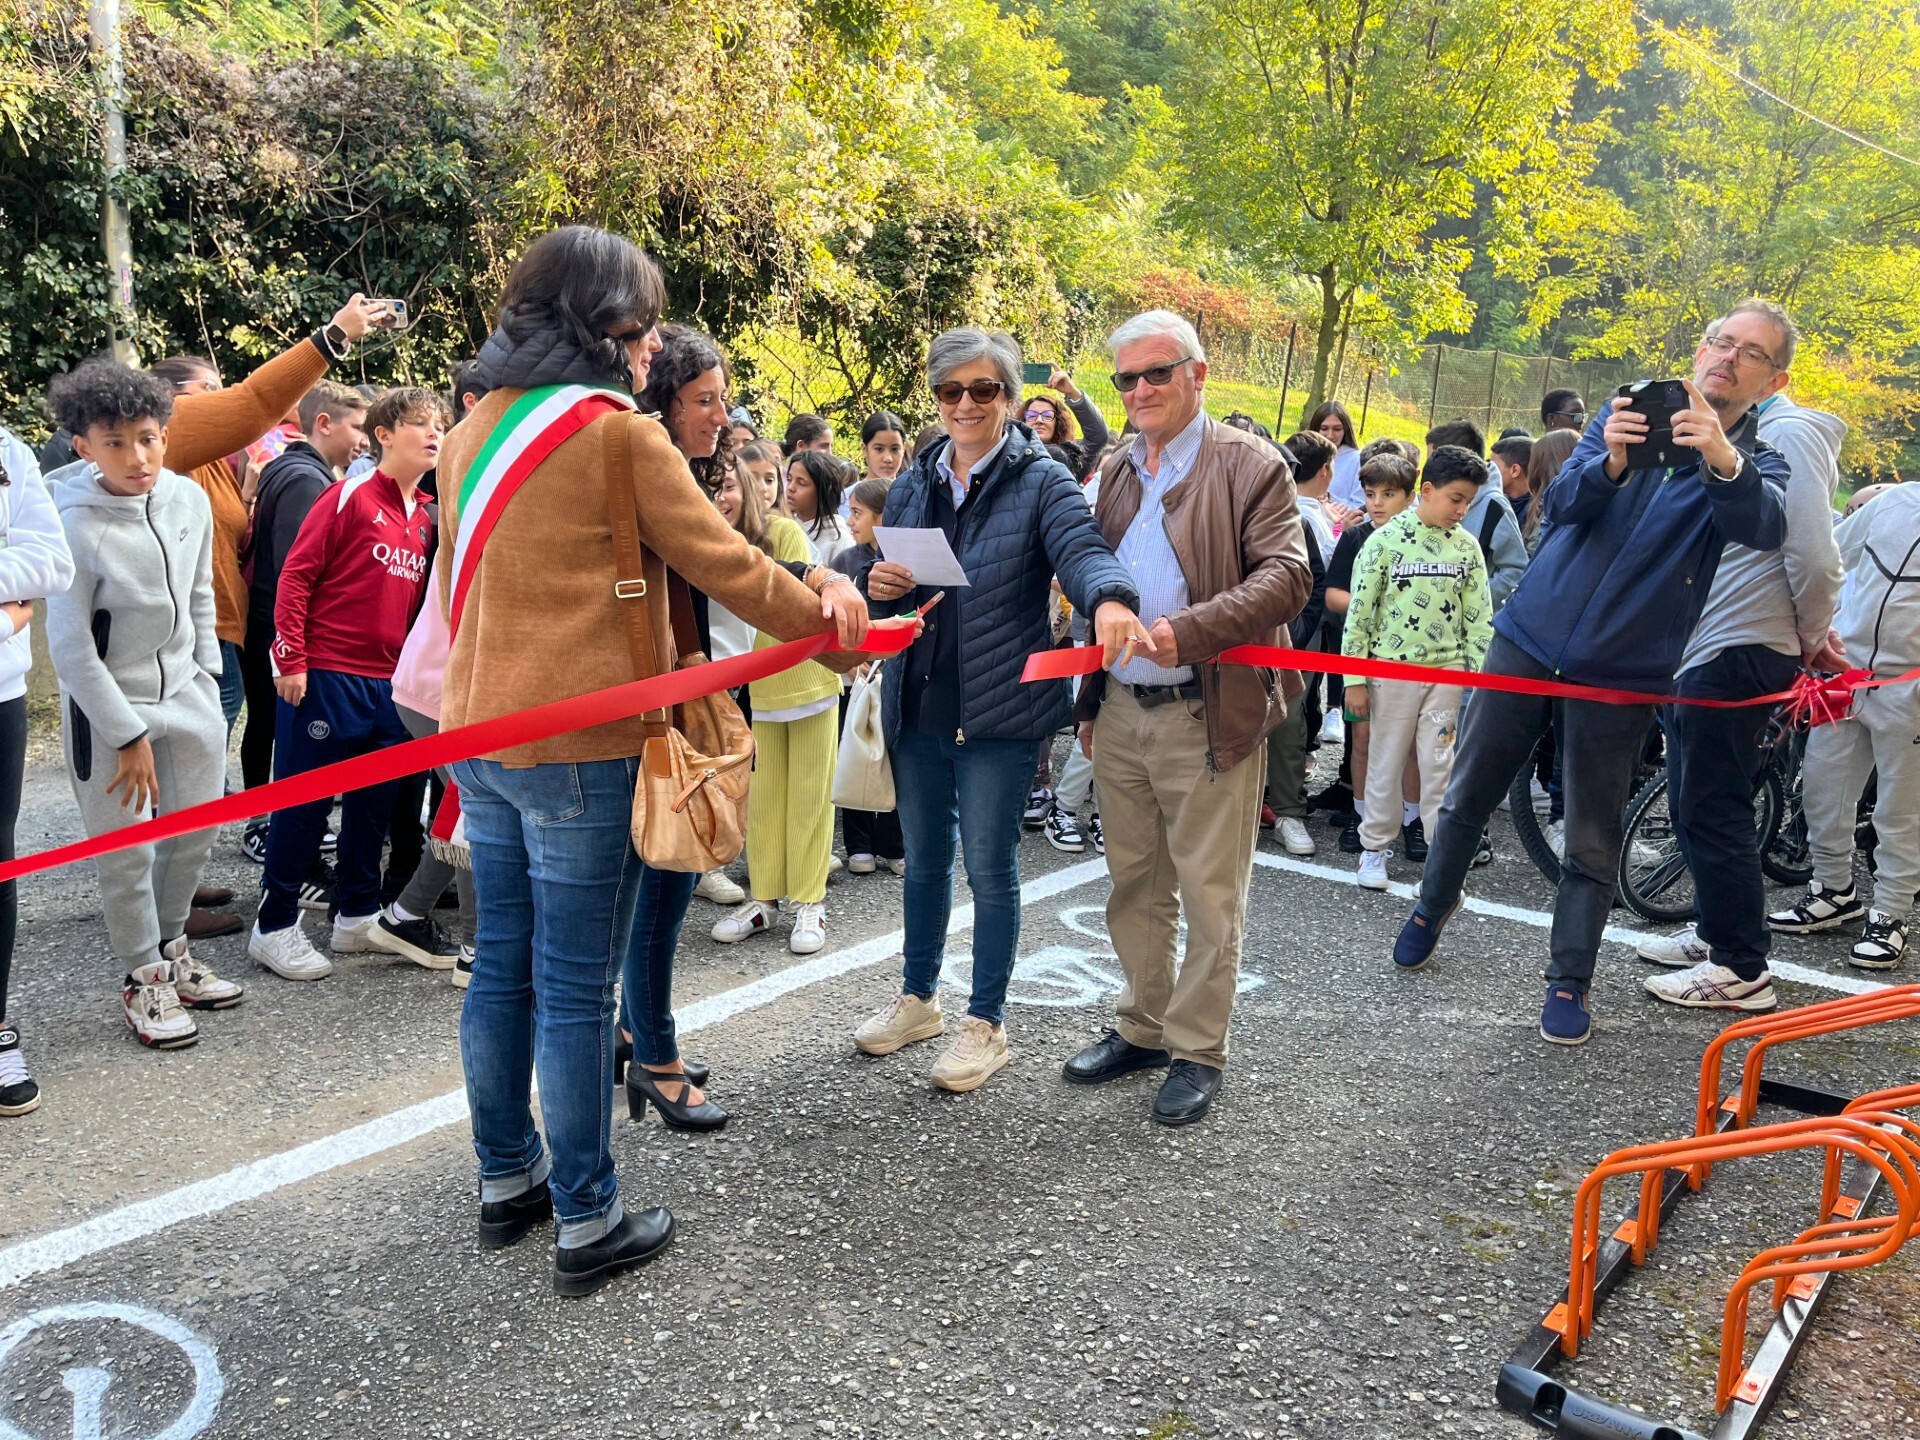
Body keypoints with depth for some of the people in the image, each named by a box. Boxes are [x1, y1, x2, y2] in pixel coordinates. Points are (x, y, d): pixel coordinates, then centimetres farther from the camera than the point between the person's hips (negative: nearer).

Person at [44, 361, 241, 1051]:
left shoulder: (190, 499, -4)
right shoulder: (77, 526, -21)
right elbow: (70, 646, -16)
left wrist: (207, 676, 11)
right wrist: (127, 735, -14)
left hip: (186, 691, 6)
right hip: (107, 706, -5)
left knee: (196, 831, 14)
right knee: (126, 851, 1)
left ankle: (172, 951, 36)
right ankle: (143, 979, 21)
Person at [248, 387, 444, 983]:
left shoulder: (426, 519, 10)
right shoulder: (351, 497, -9)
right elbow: (296, 575, -10)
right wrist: (291, 660, -13)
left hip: (390, 682, 7)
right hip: (327, 676, -7)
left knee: (374, 803, 13)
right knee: (305, 801, 2)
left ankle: (358, 917, 26)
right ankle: (275, 925, 14)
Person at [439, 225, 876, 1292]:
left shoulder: (476, 430, 11)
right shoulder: (621, 433, -11)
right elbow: (725, 563, -9)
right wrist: (834, 632, 4)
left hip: (480, 733, 8)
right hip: (580, 746, -8)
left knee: (502, 967, 16)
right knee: (576, 989, 1)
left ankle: (507, 1182, 30)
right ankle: (586, 1223, 13)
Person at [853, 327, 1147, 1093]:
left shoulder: (1041, 480, -6)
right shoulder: (912, 487, 9)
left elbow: (1082, 549, -22)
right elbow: (884, 586, 17)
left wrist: (1109, 599, -45)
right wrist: (878, 584, -8)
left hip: (999, 709, -5)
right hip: (917, 705, 5)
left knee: (989, 864, 3)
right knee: (924, 855, 17)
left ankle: (986, 1021, 20)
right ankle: (918, 996, 35)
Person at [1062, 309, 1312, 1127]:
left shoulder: (1248, 466, -6)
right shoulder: (1116, 472, 14)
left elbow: (1287, 577, -16)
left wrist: (1189, 631, -28)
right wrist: (1091, 699, 15)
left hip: (1207, 716, -6)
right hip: (1121, 711, 6)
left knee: (1208, 893, 3)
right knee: (1134, 885, 15)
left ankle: (1197, 1051, 16)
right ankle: (1143, 1027, 30)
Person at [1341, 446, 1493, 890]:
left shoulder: (1467, 547, 4)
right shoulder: (1385, 540, -6)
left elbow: (1479, 618, 7)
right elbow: (1359, 611, -5)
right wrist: (1354, 680, -7)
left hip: (1449, 670, 2)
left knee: (1440, 767, 5)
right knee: (1385, 762, 6)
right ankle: (1375, 846, 20)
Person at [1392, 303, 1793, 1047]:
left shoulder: (1757, 463, 0)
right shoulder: (1630, 412, 5)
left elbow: (1764, 527, -23)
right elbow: (1563, 500, -9)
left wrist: (1723, 461, -43)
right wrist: (1610, 462, -31)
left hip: (1620, 673, -1)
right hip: (1530, 637, 2)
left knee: (1592, 845, 5)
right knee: (1466, 797, 11)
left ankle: (1569, 984, 18)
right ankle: (1433, 906, 35)